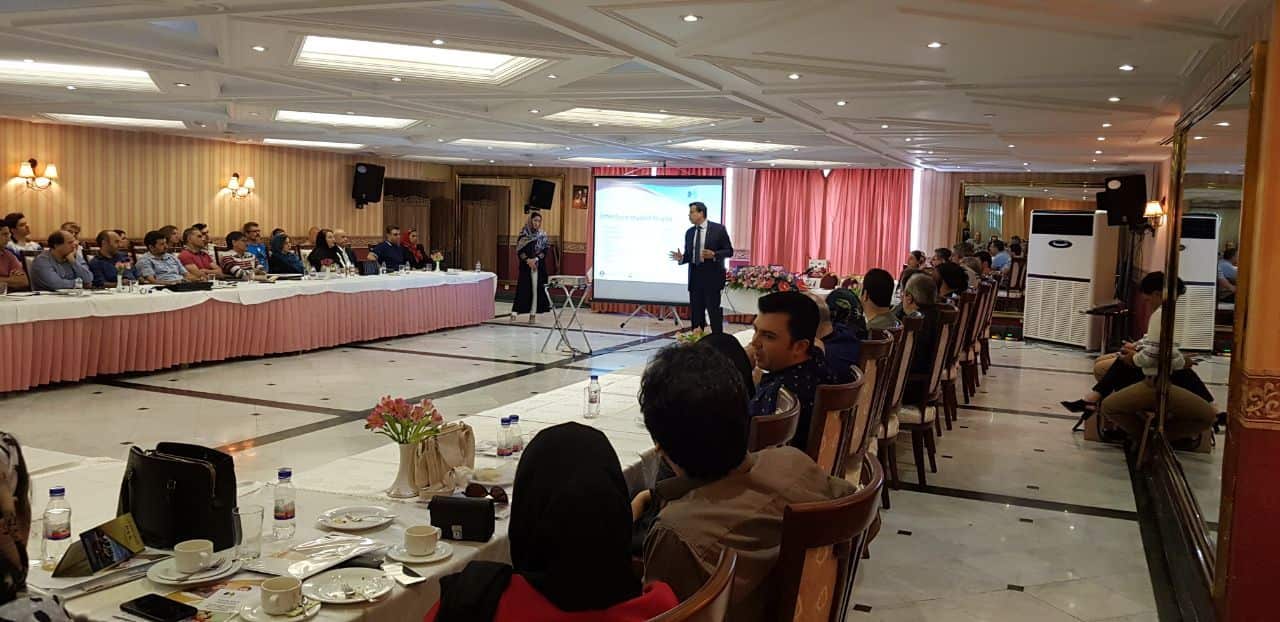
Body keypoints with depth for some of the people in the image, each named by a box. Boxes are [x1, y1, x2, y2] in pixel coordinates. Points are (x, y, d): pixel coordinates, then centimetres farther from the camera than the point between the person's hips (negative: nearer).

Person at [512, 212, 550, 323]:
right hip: (525, 266, -1)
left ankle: (533, 314, 5)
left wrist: (535, 259, -13)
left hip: (539, 266, 1)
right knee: (522, 288, -4)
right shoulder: (523, 234, 3)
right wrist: (527, 260, -14)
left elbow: (545, 251, 0)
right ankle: (515, 312, -3)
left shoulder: (543, 235, 5)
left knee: (536, 289, 0)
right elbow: (519, 250, -1)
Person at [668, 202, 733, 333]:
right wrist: (681, 257, -9)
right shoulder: (689, 232, 11)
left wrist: (713, 254, -21)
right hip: (695, 277, 5)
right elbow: (688, 255, 14)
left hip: (712, 276, -5)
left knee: (714, 311, -4)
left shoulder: (718, 229, -4)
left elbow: (729, 251, -5)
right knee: (695, 312, 8)